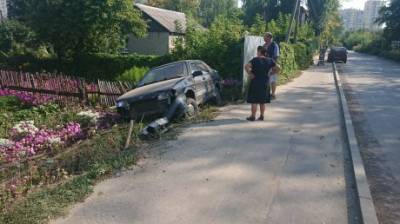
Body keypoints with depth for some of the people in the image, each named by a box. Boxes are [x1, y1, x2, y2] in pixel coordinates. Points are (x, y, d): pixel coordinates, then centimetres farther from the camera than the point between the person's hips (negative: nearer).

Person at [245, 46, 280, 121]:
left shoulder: (255, 60, -11)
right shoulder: (269, 60, 3)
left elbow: (246, 66, -24)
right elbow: (278, 69, 5)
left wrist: (250, 74, -14)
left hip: (256, 82, -4)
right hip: (265, 82, 5)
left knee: (254, 101, 3)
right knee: (263, 101, 14)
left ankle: (253, 116, 6)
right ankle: (262, 116, 18)